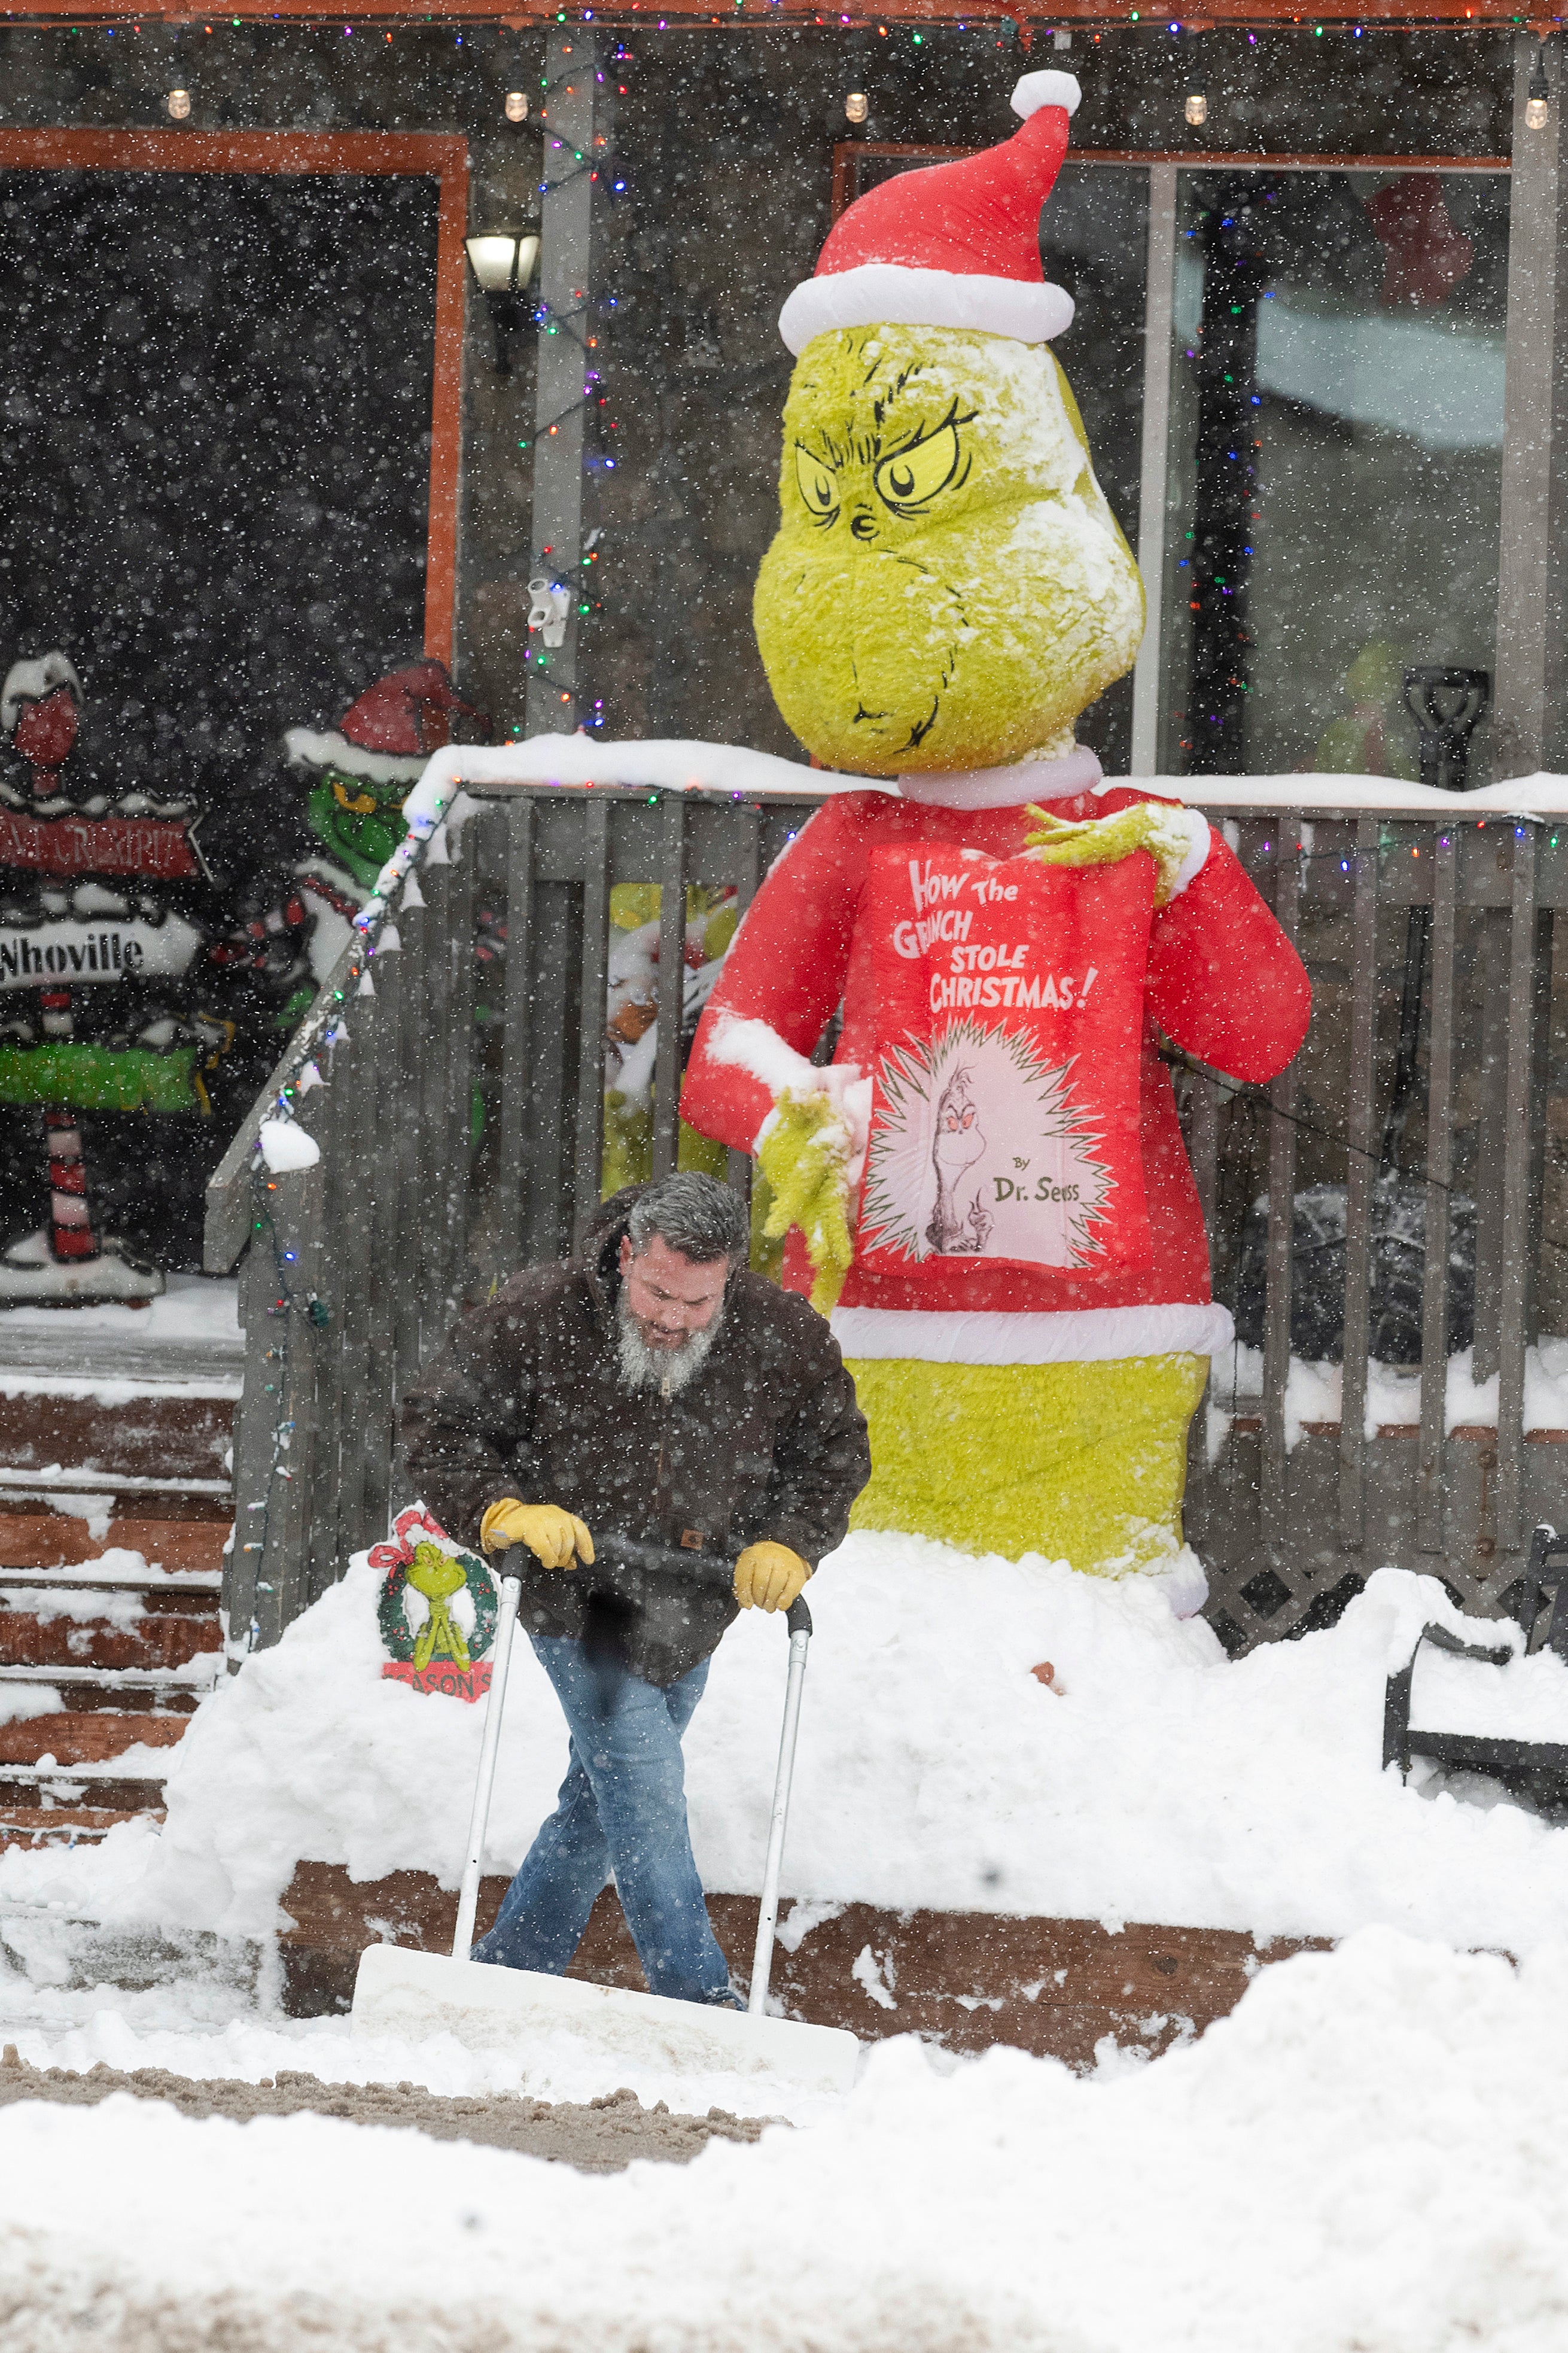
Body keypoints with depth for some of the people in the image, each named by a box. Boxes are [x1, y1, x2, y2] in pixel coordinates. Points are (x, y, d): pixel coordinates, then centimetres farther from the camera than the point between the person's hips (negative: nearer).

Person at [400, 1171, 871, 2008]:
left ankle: (510, 1970, 28)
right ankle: (698, 2001, -18)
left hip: (685, 1615, 4)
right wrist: (505, 1511, -26)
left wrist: (788, 1542, -13)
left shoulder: (786, 1340, -12)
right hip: (574, 1594, -4)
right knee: (642, 1779, -18)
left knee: (604, 1797, 12)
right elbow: (437, 1427, -10)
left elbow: (833, 1452, 4)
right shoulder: (536, 1317, -19)